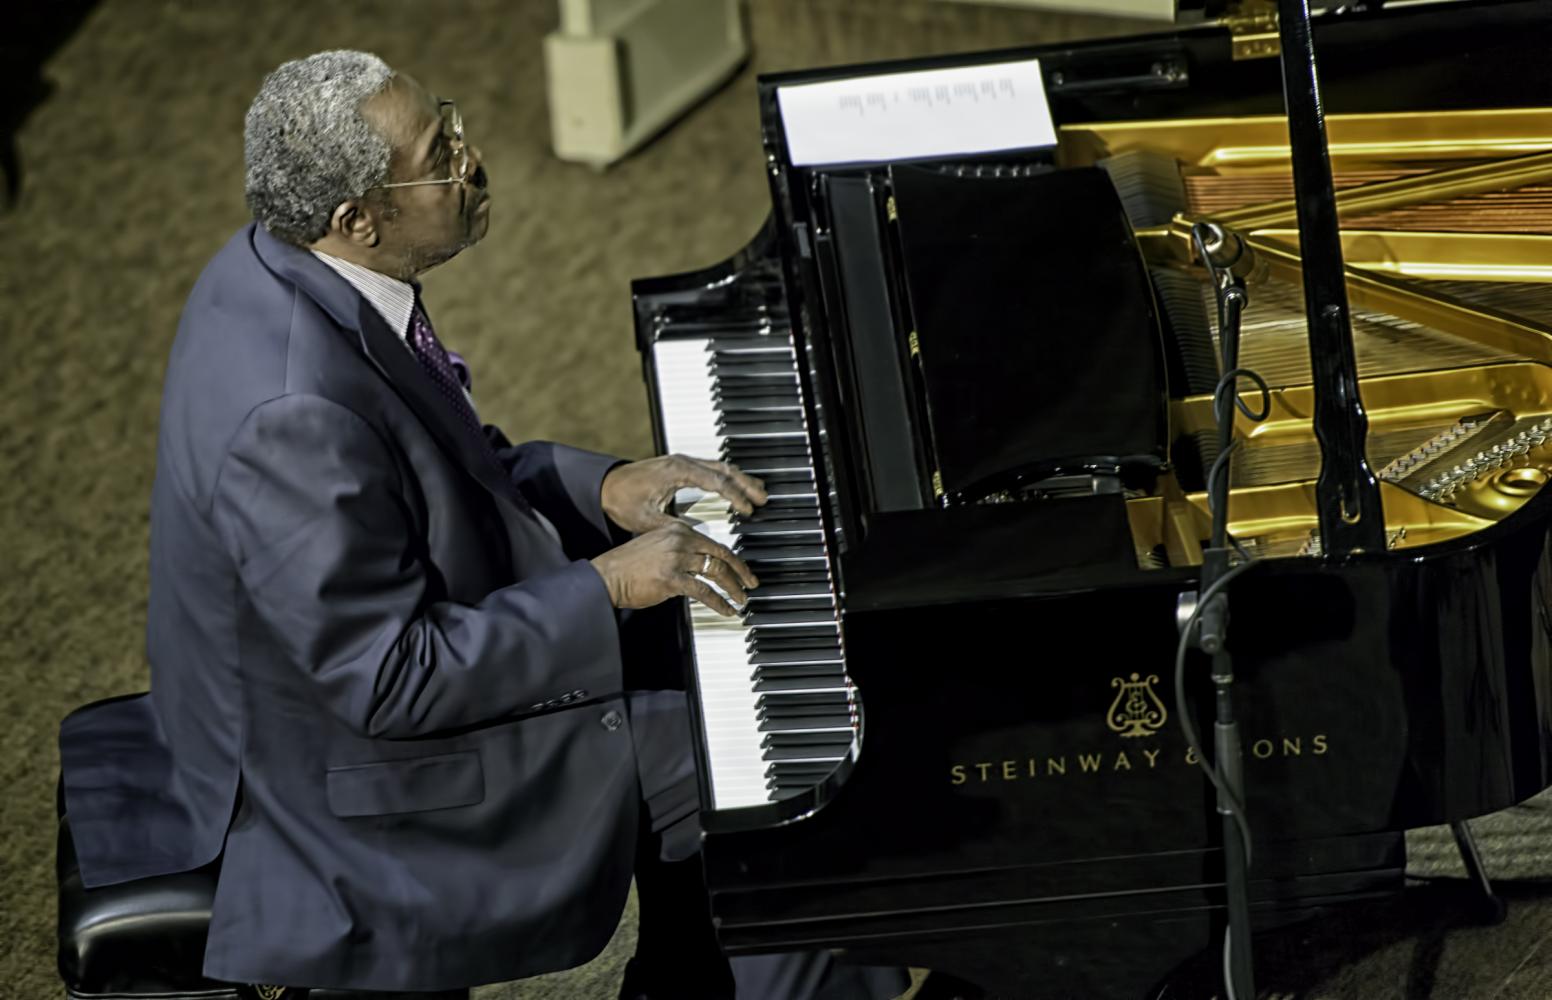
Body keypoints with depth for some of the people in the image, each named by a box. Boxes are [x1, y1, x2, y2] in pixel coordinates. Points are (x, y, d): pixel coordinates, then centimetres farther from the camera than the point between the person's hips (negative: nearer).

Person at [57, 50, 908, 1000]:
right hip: (364, 765, -10)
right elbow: (392, 681, -30)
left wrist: (605, 488, -2)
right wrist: (605, 584, -24)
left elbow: (438, 468, 10)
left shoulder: (280, 265, -6)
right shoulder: (296, 419, -36)